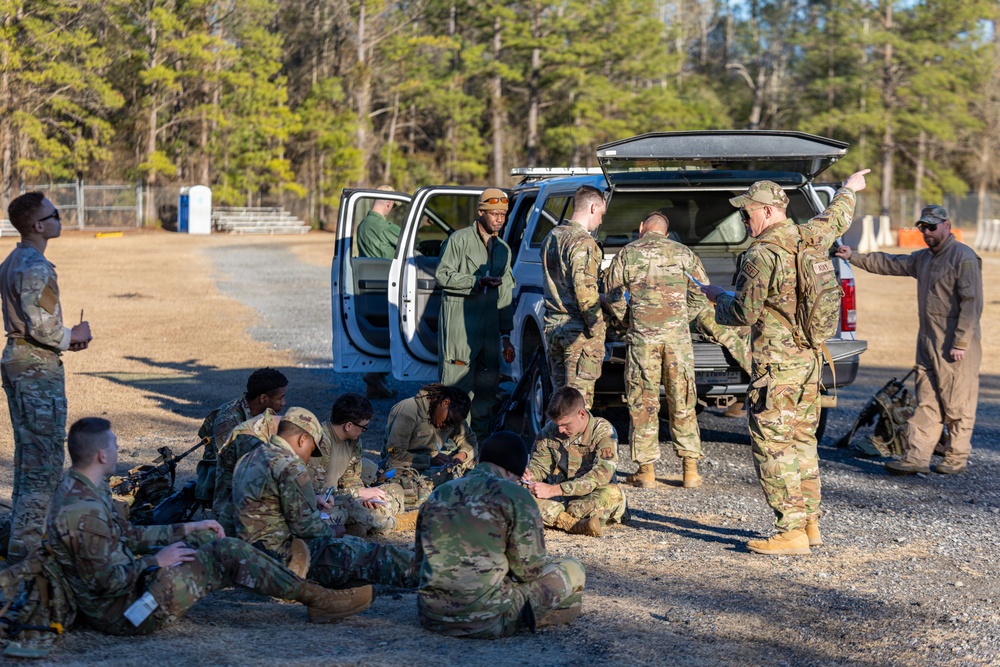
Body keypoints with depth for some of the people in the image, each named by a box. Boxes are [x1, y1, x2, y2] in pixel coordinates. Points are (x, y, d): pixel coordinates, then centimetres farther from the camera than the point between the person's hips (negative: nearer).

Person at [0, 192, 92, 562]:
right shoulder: (36, 268, -18)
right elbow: (39, 325, -25)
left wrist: (64, 338, 12)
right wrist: (73, 336, -8)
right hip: (38, 366, -10)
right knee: (46, 460, -7)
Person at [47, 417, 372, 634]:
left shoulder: (77, 490, 6)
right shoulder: (84, 511, -27)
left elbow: (128, 534, 15)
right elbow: (107, 581, -28)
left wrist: (188, 528, 13)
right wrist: (156, 561, -14)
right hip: (122, 612, -11)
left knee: (202, 539, 14)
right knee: (225, 553, -9)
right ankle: (317, 598, 1)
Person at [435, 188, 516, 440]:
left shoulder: (503, 249, 18)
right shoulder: (459, 239, -2)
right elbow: (443, 275, -8)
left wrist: (506, 336, 15)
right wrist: (477, 281, -14)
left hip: (489, 324, 6)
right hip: (459, 322, -6)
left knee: (488, 385, 6)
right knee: (457, 382, -8)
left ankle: (480, 437, 15)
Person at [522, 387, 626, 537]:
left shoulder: (603, 431, -14)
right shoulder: (550, 430, 0)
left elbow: (601, 475, -26)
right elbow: (540, 464, 12)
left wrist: (554, 490, -33)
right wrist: (529, 474, -16)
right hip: (558, 499, 3)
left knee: (613, 493, -38)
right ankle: (578, 524, -39)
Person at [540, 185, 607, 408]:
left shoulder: (551, 237, 14)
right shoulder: (583, 243, -14)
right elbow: (584, 289, -21)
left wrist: (598, 298, 20)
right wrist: (596, 328, -14)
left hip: (552, 326, 8)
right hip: (578, 330, -8)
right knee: (579, 397, -5)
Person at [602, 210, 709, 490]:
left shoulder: (626, 254, 4)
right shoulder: (684, 253, 10)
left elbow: (612, 294, 2)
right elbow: (701, 293, 10)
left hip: (642, 334, -2)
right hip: (678, 334, 2)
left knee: (643, 403, 5)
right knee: (683, 402, 8)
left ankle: (646, 469, 6)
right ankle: (691, 469, 10)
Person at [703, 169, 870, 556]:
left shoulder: (762, 255, -17)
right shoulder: (808, 238, 7)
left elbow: (744, 313, -14)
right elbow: (836, 219, 30)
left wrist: (716, 297, 5)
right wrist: (849, 190, 50)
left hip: (777, 364, -9)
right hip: (810, 358, 9)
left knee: (772, 445, -5)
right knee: (802, 441, 16)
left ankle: (791, 532, -7)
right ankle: (810, 524, 19)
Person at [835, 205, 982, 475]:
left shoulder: (963, 258, -12)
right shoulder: (923, 258, 17)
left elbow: (971, 303, -17)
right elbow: (889, 264, 25)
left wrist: (960, 343, -20)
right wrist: (853, 257, 20)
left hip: (955, 346, -9)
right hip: (928, 342, 9)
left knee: (957, 405, 0)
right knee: (926, 404, 6)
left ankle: (956, 459, 10)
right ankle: (916, 458, 6)